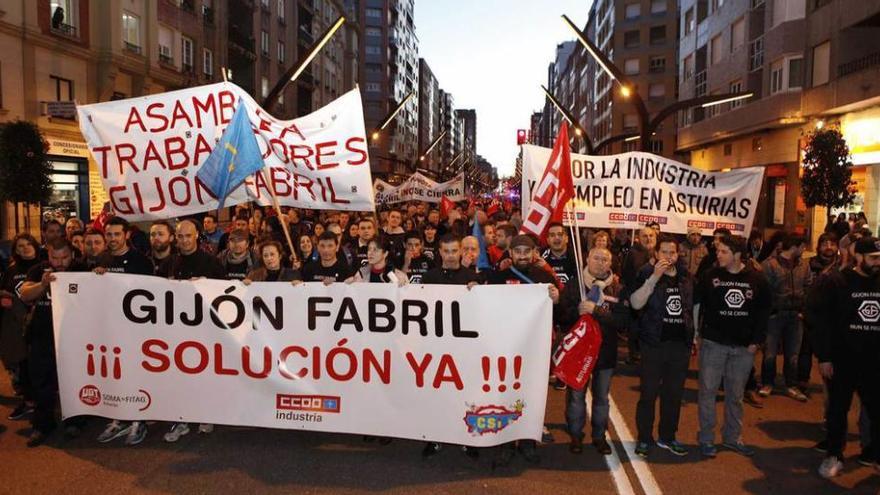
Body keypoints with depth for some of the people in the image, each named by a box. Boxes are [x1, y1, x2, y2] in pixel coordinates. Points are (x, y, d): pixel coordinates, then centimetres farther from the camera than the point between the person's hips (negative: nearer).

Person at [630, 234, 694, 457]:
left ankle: (667, 437, 29)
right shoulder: (647, 274, -7)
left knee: (674, 393, 14)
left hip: (681, 343, 4)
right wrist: (654, 277, -27)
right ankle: (644, 439, 16)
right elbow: (635, 303, -21)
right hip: (654, 343, -4)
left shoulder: (688, 277, 7)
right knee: (648, 393, 1)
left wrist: (696, 335, 16)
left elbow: (695, 306, 19)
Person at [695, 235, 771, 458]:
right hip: (713, 343, -1)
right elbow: (697, 305, -1)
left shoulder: (757, 279, -1)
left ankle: (732, 437, 29)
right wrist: (697, 335, -4)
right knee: (708, 391, 3)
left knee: (735, 394, 14)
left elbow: (763, 312, 5)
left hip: (744, 347, 2)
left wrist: (756, 341, 0)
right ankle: (706, 438, 14)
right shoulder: (710, 276, -5)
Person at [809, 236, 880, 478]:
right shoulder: (834, 282, -7)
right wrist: (823, 357, -11)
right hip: (841, 359, -3)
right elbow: (818, 319, -9)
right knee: (838, 410, 9)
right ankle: (834, 455, 24)